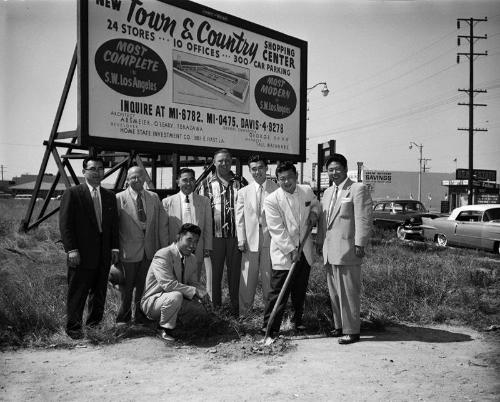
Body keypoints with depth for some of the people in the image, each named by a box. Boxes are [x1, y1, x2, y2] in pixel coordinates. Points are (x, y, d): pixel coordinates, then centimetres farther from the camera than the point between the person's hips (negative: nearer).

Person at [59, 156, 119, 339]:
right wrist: (71, 250, -13)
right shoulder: (72, 194, -3)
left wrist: (115, 248, 6)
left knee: (99, 292, 11)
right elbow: (65, 224, -7)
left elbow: (114, 224, 15)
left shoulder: (109, 196, 13)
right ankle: (73, 327, 13)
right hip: (81, 254, -5)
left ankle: (94, 324, 24)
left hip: (104, 255, 5)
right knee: (77, 292, 2)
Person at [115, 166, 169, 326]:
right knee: (126, 287, 9)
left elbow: (162, 225, 7)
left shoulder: (154, 198, 6)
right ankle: (123, 318, 27)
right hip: (128, 252, -3)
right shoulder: (119, 198, -5)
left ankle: (141, 317, 28)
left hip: (150, 251, 3)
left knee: (144, 287, 11)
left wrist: (165, 248, 4)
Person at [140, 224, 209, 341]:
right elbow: (168, 284, -31)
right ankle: (165, 328, -11)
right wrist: (194, 291, -28)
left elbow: (193, 283, 8)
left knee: (202, 314, -5)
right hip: (153, 301, -8)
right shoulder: (162, 255, -22)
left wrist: (202, 293, -15)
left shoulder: (192, 258, 5)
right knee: (175, 296, -37)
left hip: (178, 300, 8)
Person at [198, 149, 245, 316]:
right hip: (215, 235, -1)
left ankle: (235, 307, 18)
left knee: (235, 272, 7)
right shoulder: (207, 183, 4)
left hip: (235, 234, 1)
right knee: (215, 272, 7)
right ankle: (215, 306, 19)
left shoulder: (240, 182, 8)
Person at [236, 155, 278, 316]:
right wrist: (241, 240, 0)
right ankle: (244, 311, 16)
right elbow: (240, 218, 8)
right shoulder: (243, 192, 8)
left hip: (270, 239, -2)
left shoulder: (277, 190, 0)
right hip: (250, 241, 2)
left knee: (269, 276, 4)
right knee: (247, 278, 5)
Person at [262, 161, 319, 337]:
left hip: (304, 251, 5)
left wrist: (314, 212, 2)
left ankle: (297, 320, 34)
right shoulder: (271, 200, -13)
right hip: (283, 254, -5)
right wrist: (291, 250, -19)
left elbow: (315, 203, 24)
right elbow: (277, 230, -16)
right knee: (278, 291, -5)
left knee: (300, 290, 16)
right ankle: (269, 326, 3)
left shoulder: (307, 191, 1)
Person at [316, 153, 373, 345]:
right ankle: (339, 326, 25)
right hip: (330, 250, 8)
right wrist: (320, 241, 18)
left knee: (348, 291, -4)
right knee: (334, 291, 14)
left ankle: (352, 330, 4)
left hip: (347, 249, -8)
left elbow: (363, 219, -12)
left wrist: (360, 244, -17)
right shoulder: (327, 192, 18)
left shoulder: (358, 189, -6)